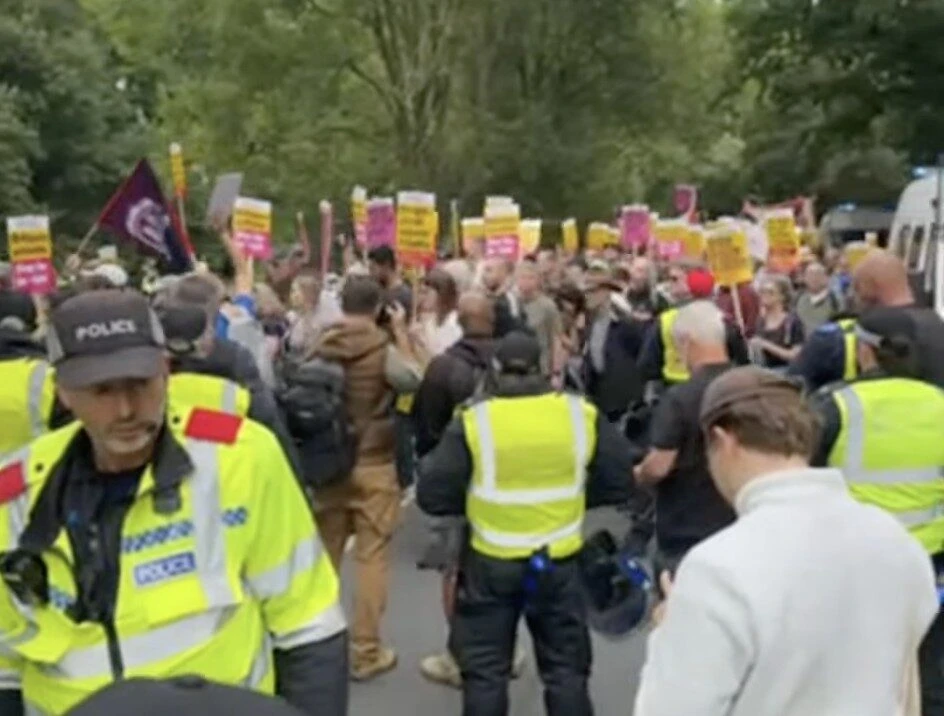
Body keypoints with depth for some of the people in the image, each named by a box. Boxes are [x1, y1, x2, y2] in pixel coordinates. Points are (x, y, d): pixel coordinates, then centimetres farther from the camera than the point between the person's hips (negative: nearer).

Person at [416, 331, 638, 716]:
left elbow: (432, 495, -11)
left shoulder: (473, 421, -13)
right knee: (566, 669, 17)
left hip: (491, 564, -1)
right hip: (560, 563, 2)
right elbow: (621, 481, 1)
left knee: (485, 671, 14)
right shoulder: (582, 414, -7)